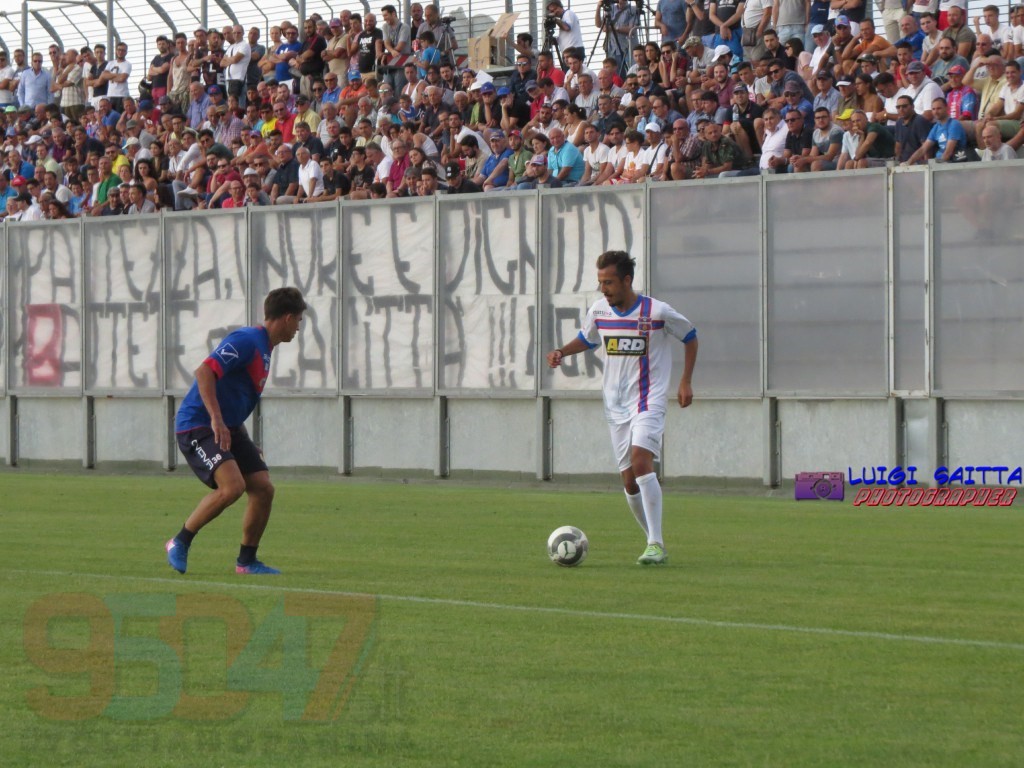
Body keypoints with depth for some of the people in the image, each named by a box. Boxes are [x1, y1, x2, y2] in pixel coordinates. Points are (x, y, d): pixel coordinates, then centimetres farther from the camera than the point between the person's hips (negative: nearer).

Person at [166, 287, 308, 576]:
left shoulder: (264, 349, 17)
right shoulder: (246, 341, -15)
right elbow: (204, 371, -28)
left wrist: (246, 444, 26)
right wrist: (216, 419, -34)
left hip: (227, 428, 10)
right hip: (197, 425, -10)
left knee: (263, 488, -1)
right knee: (232, 485, -25)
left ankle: (246, 561, 12)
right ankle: (179, 544, -8)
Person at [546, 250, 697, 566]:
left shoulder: (657, 312, -10)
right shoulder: (599, 311, 2)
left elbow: (690, 337, 5)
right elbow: (586, 339, 22)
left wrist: (686, 382, 0)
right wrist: (562, 351, 1)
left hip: (649, 402, -5)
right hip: (616, 406, 5)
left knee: (641, 462, -25)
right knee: (629, 481, 4)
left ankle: (656, 546, -25)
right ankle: (654, 542, 20)